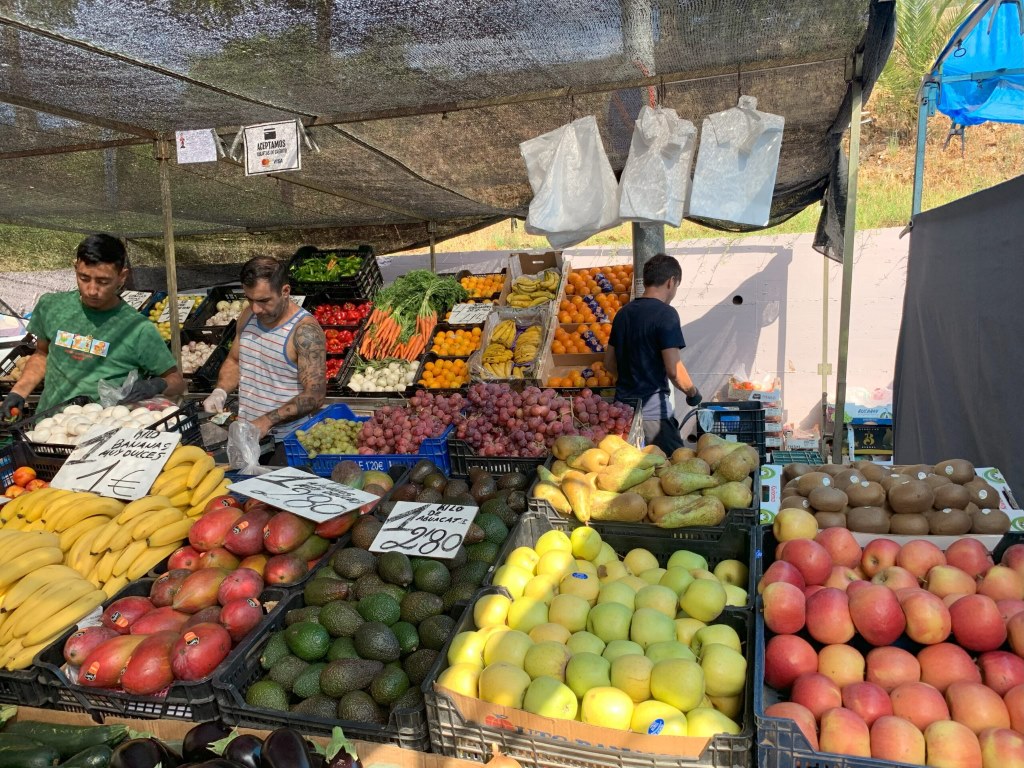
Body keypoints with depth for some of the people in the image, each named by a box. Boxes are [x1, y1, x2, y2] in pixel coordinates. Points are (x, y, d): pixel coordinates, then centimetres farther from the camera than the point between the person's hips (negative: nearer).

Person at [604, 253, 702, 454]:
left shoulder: (623, 312, 10)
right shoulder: (665, 313, -12)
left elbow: (609, 363, 15)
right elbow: (674, 369, -18)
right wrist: (692, 392, -1)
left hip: (623, 404, 8)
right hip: (653, 410, -8)